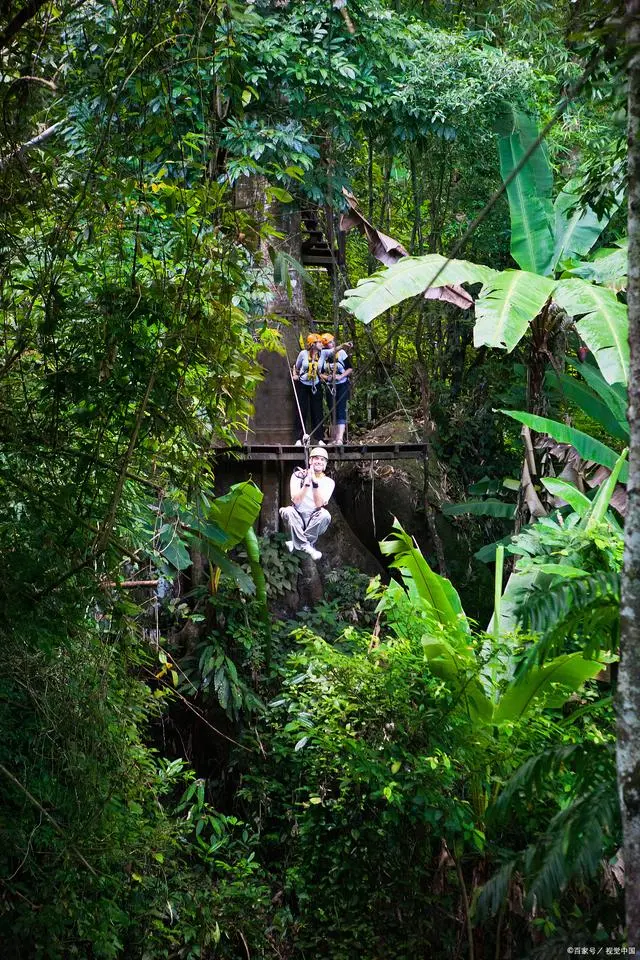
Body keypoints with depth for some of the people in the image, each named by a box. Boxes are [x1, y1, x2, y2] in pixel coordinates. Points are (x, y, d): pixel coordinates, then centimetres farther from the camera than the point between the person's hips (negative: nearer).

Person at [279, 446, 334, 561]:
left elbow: (319, 504, -20)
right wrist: (307, 482, -28)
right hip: (297, 519, 0)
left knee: (325, 514, -30)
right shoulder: (298, 476, -3)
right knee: (287, 511, -30)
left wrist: (315, 482, -29)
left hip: (314, 523, 0)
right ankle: (307, 547, -29)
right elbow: (296, 501, -18)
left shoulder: (328, 482, -3)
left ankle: (296, 543, -21)